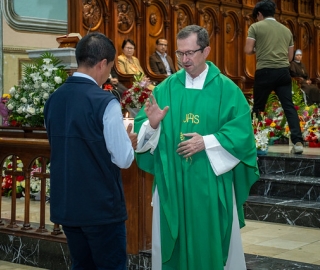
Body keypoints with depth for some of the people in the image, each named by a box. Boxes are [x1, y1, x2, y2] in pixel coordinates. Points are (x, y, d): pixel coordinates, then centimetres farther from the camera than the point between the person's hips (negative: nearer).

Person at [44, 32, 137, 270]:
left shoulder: (54, 99, 3)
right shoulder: (105, 102, -17)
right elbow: (123, 159, -15)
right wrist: (129, 142, 7)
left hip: (65, 205, 6)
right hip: (101, 206, -6)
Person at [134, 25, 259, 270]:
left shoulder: (226, 89, -3)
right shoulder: (165, 88, 4)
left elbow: (242, 131, -9)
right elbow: (142, 128, 1)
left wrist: (207, 142, -18)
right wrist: (152, 124, -20)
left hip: (212, 183, -2)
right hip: (171, 181, 2)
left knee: (212, 241, 8)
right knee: (174, 240, 11)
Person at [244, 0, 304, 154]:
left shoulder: (256, 27, 3)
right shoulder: (286, 30, 17)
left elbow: (248, 50, -2)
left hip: (265, 72, -3)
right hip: (283, 72, 4)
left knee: (258, 107, 10)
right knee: (289, 106, -1)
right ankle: (298, 142, -14)